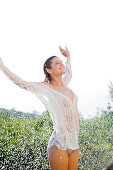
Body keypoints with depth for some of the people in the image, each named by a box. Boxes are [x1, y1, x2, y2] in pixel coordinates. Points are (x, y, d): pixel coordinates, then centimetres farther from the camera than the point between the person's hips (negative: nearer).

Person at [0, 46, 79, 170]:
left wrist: (68, 57, 46)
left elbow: (69, 74, 37)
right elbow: (21, 83, -8)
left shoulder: (65, 84, 13)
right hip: (59, 144, -6)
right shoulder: (45, 88, -5)